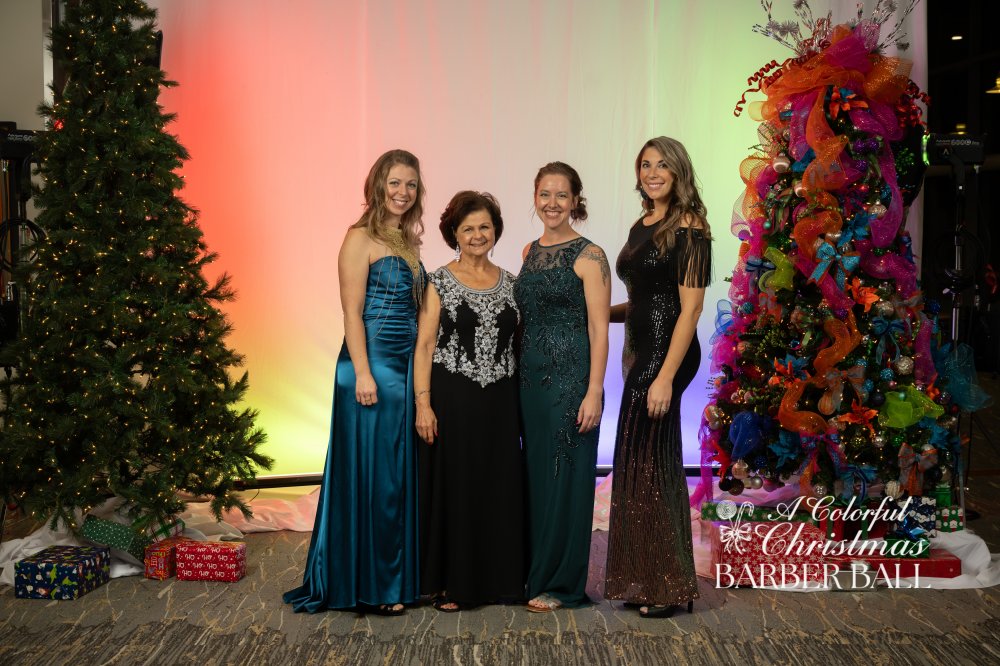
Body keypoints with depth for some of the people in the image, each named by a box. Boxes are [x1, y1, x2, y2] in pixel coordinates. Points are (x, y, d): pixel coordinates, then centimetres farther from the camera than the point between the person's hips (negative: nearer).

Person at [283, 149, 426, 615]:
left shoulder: (408, 241, 15)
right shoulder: (361, 239, -7)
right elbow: (352, 312, -13)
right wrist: (362, 374, -19)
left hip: (408, 367, 8)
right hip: (373, 363, -8)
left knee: (401, 473, 12)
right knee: (371, 475, -1)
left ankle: (399, 577, 22)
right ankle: (369, 588, 8)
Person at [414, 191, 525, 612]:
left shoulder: (510, 283, 10)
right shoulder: (439, 283, -1)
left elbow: (520, 343, 13)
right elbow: (423, 346, -5)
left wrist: (522, 402, 6)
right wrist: (423, 403, -13)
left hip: (500, 402, 4)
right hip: (452, 399, -3)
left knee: (500, 486, 7)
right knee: (453, 486, 2)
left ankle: (498, 577, 20)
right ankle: (451, 584, 12)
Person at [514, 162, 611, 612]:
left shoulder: (588, 256, -8)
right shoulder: (530, 252, 12)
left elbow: (599, 330, -12)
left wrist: (594, 392, -18)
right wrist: (515, 378, 12)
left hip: (571, 377, -7)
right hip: (530, 377, 7)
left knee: (566, 477, 0)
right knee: (534, 475, 11)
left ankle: (561, 584, 10)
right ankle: (536, 574, 23)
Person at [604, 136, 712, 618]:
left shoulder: (689, 229, -11)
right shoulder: (642, 227, 14)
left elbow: (690, 308, -17)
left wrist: (665, 376, -22)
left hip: (667, 354, -9)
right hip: (641, 352, 9)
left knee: (647, 463, -3)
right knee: (643, 462, 12)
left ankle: (669, 586, 8)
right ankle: (646, 581, 21)